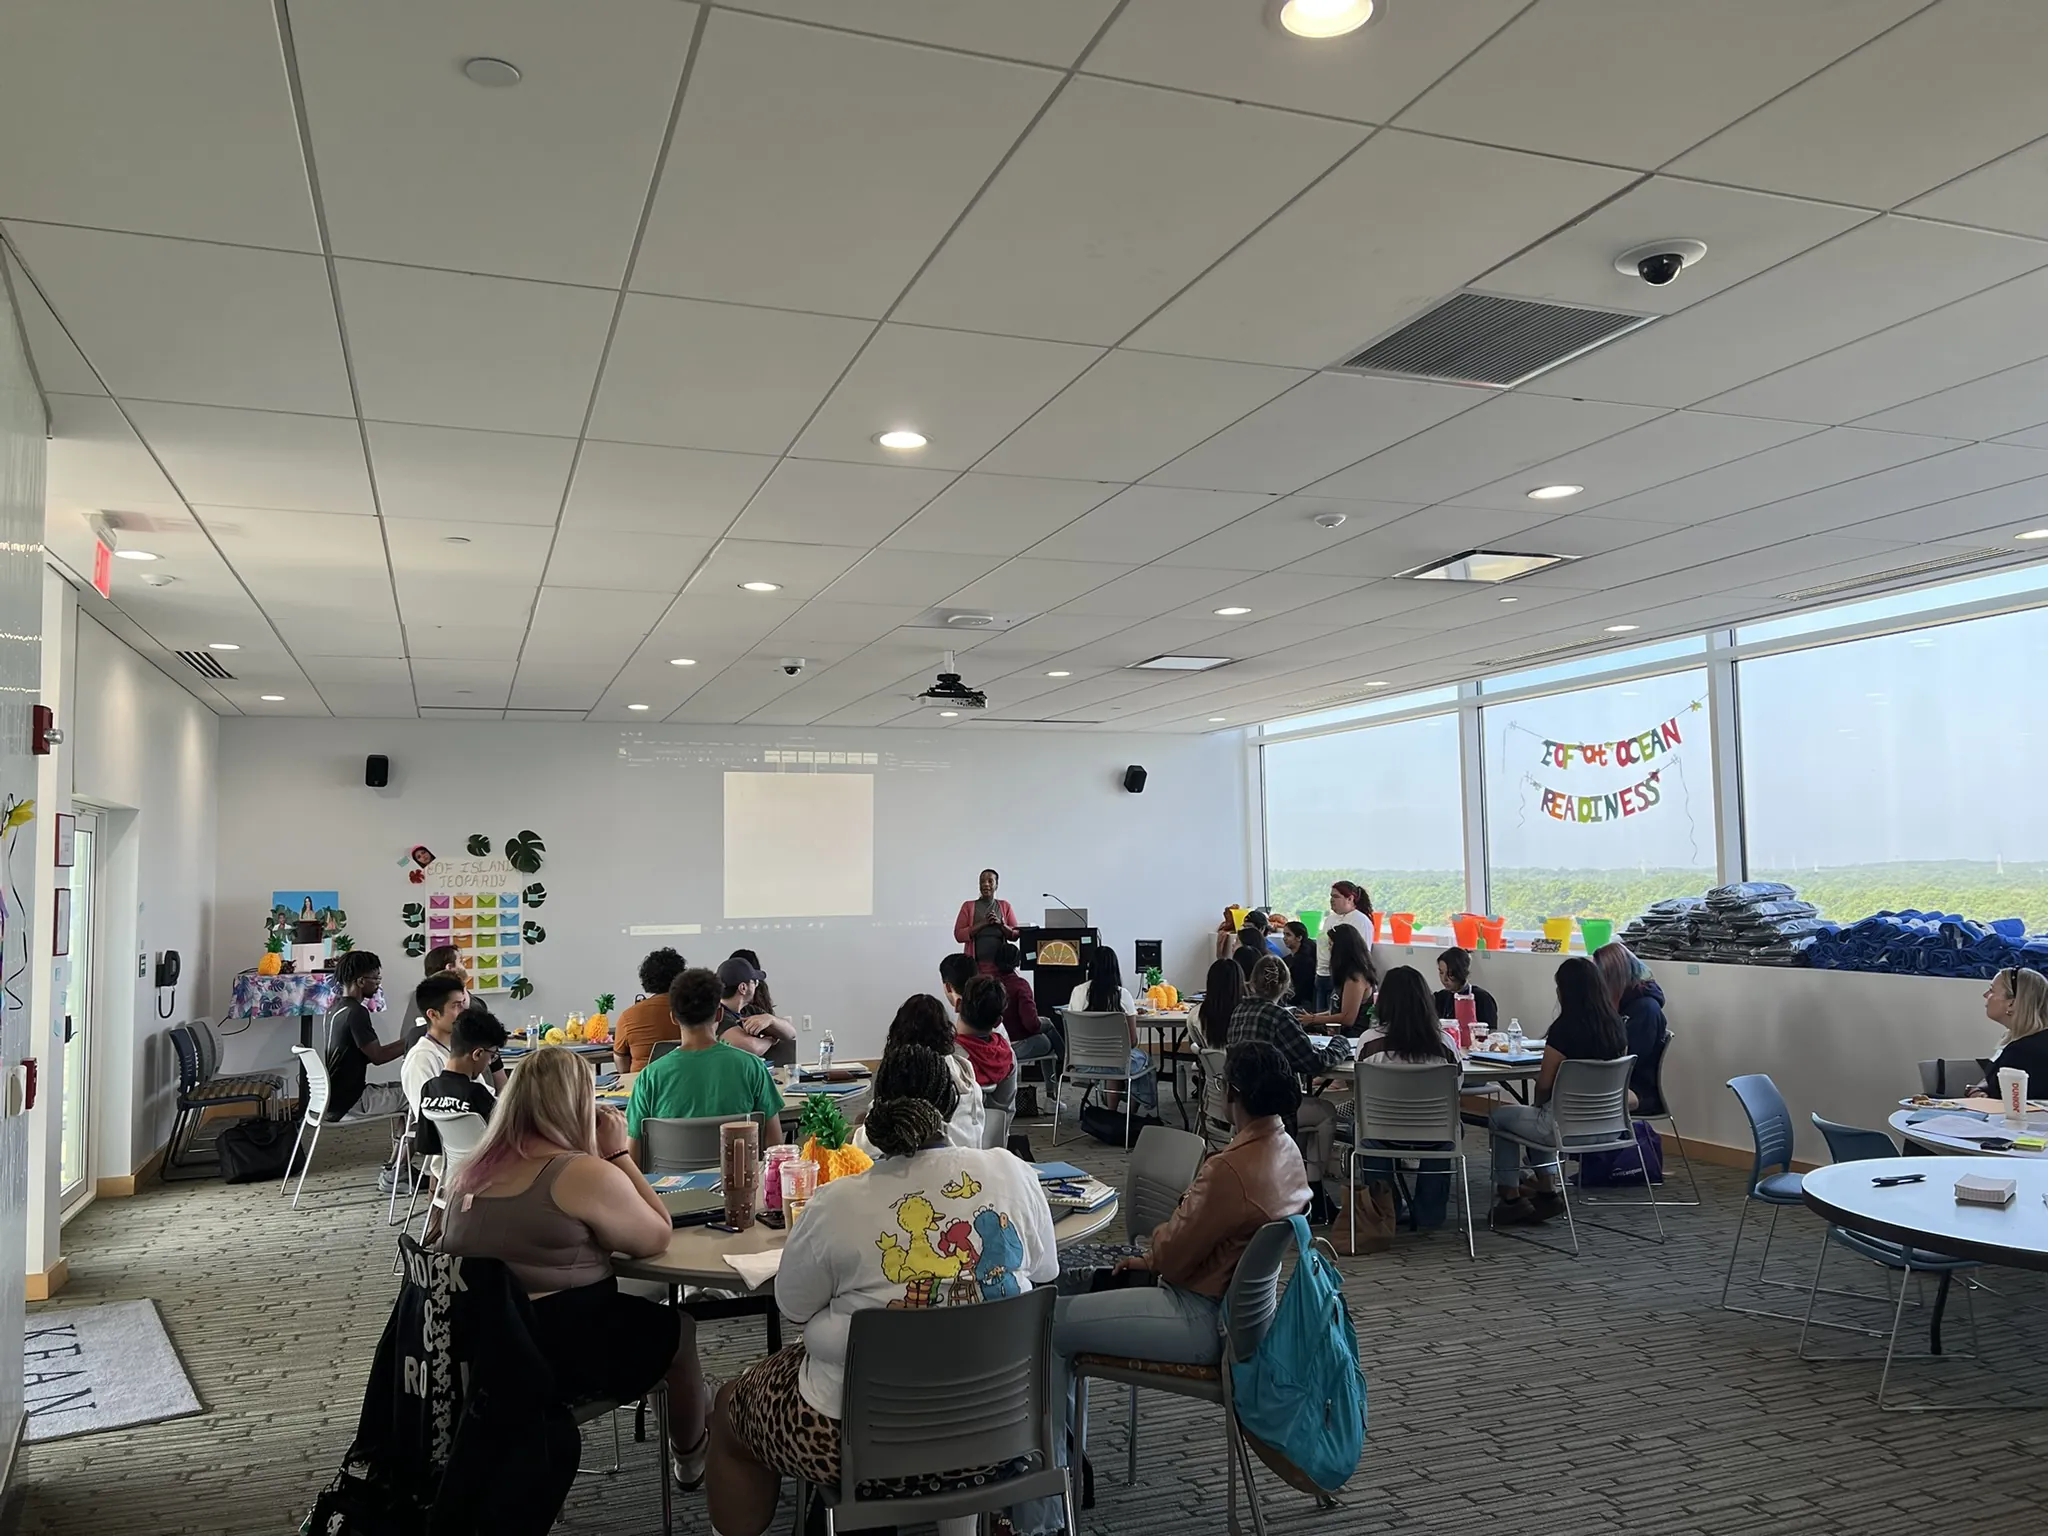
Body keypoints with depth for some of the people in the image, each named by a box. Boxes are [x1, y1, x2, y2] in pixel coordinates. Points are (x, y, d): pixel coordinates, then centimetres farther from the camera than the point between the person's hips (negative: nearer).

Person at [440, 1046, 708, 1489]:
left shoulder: (473, 1169, 5)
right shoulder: (585, 1174, -17)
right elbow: (657, 1238, -6)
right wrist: (618, 1154, -4)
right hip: (561, 1356, -7)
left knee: (644, 1311, 28)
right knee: (677, 1326, 19)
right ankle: (691, 1461, 38)